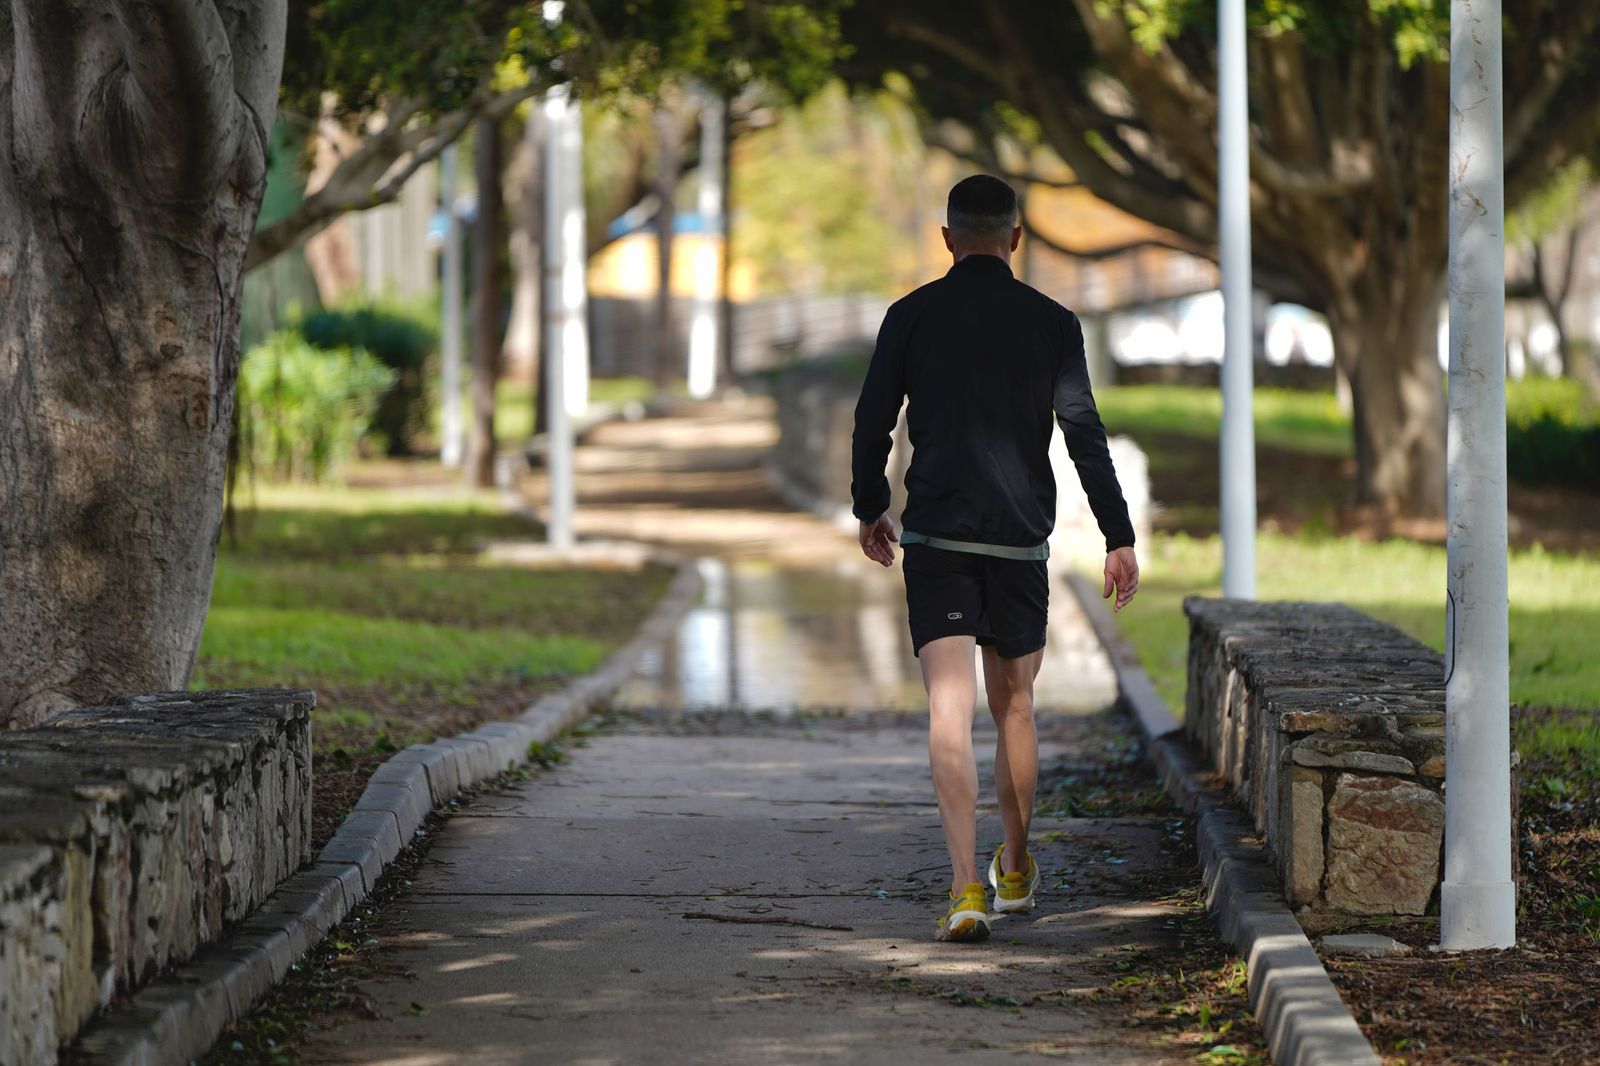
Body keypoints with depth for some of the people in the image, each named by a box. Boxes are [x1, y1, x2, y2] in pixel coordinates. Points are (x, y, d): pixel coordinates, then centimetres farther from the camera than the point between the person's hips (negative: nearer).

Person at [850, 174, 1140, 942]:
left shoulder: (912, 317, 1)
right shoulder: (1051, 324, 2)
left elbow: (872, 423, 4)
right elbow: (1085, 434, -2)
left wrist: (870, 510, 20)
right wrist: (1118, 539, 0)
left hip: (935, 538, -2)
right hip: (1020, 540, 2)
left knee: (950, 710, -8)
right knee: (1013, 705, 18)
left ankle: (966, 888, -22)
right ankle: (1016, 872, 32)